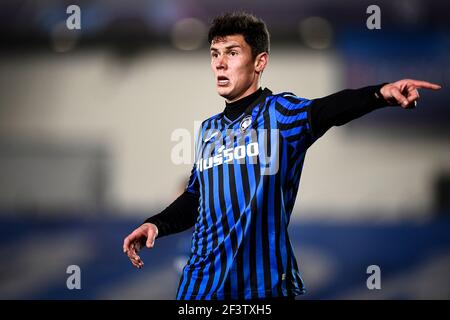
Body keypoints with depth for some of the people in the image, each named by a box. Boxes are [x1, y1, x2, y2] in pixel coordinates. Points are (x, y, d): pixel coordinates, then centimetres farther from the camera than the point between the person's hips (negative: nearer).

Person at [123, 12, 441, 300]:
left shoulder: (279, 112, -5)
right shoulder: (208, 130, 15)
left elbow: (326, 111, -25)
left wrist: (380, 93, -44)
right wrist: (157, 224, 7)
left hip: (264, 283, -5)